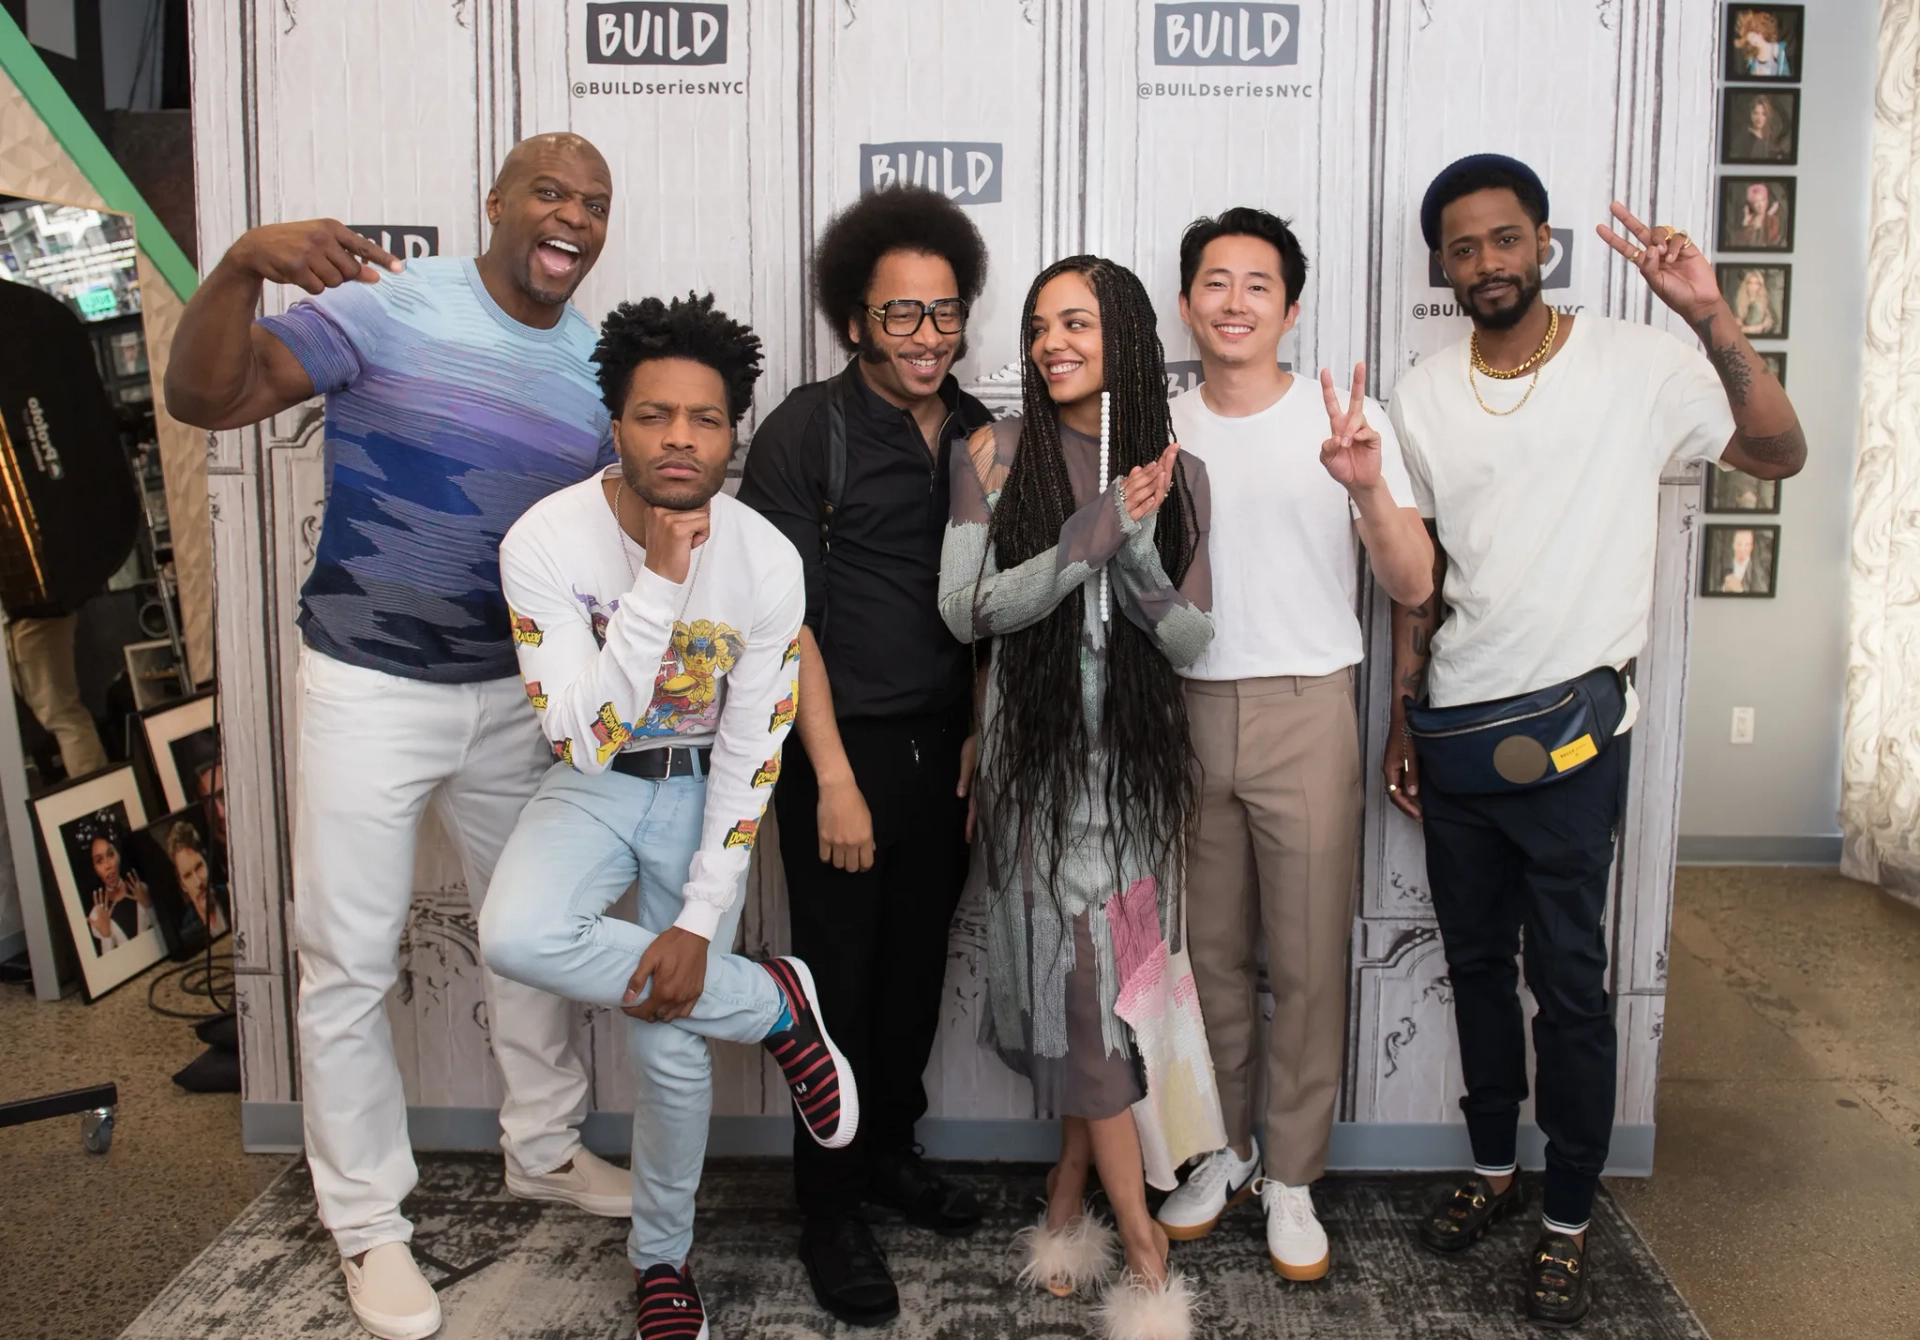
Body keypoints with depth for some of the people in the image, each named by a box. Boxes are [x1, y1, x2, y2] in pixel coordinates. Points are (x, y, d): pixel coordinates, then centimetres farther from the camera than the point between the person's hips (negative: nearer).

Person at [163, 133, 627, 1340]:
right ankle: (368, 1220, 22)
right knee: (351, 964, 3)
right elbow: (204, 398, -22)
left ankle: (545, 1148, 38)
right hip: (370, 690, -5)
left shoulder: (599, 365, 2)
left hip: (513, 695, 5)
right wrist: (243, 264, -39)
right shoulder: (390, 307, -14)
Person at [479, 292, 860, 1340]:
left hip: (703, 791, 0)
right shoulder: (546, 542, -21)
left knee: (669, 1047, -3)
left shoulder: (766, 563, -18)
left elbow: (750, 757, -12)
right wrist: (659, 586, -33)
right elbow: (583, 739, -25)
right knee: (516, 937, -30)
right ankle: (773, 1006, -10)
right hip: (596, 782, 1)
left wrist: (699, 918, -16)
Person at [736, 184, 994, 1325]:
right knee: (840, 974, 3)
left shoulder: (981, 436, 6)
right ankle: (831, 1209, 19)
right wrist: (834, 778, -14)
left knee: (919, 963, 14)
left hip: (945, 747, 5)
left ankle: (891, 1149, 35)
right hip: (843, 747, -5)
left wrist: (985, 730, 6)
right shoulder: (807, 432, -9)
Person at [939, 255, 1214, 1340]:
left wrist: (1136, 552, -21)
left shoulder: (1176, 471, 2)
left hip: (1139, 759, 2)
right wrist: (1087, 540, -22)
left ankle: (1069, 1196, 29)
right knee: (1081, 988, -1)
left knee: (1111, 988, 7)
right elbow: (966, 610, -11)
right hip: (1040, 754, -2)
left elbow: (1193, 641, -2)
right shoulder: (1000, 453, -3)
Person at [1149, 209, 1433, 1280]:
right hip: (1187, 711, 3)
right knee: (1208, 950, 12)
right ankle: (1224, 1150, 30)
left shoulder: (1348, 420, -2)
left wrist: (1369, 488, -24)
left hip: (1306, 714, -3)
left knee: (1308, 960, 3)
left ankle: (1292, 1176, 20)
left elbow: (1415, 586, -8)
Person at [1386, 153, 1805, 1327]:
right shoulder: (1425, 395, 5)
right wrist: (1403, 723, 9)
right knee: (1476, 957, 16)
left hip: (1570, 727, -4)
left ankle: (1570, 1221, 18)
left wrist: (1712, 317, -26)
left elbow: (1780, 454, -15)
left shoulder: (1634, 366, -6)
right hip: (1453, 730, 4)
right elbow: (1416, 577, 9)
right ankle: (1494, 1166, 34)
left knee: (1569, 979, 2)